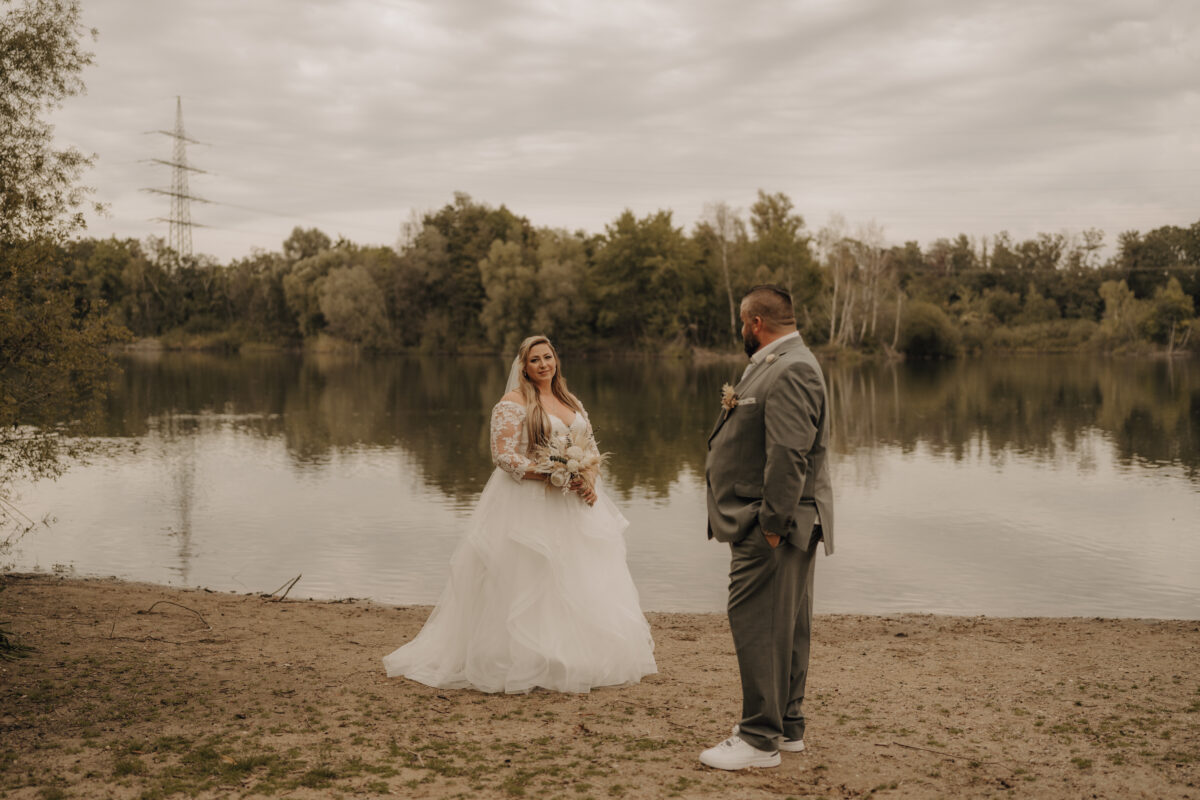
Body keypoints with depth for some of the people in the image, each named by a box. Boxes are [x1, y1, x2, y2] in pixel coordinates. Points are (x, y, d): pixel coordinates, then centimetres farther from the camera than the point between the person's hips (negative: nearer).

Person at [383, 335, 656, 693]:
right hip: (529, 504, -7)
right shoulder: (513, 403, -6)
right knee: (529, 583, -6)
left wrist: (591, 482, -2)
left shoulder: (572, 402, 16)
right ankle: (526, 665, 1)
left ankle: (580, 660, 19)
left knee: (582, 582, 8)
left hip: (575, 505, 7)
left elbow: (591, 448, 18)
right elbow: (504, 455, -15)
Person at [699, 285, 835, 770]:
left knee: (759, 626, -6)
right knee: (785, 627, 16)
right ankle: (787, 727, 26)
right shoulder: (775, 365, 18)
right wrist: (737, 405, 8)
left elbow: (789, 454, -25)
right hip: (771, 522, 11)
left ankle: (760, 740, 1)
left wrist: (771, 524, -24)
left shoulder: (791, 371, -18)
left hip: (772, 528, -11)